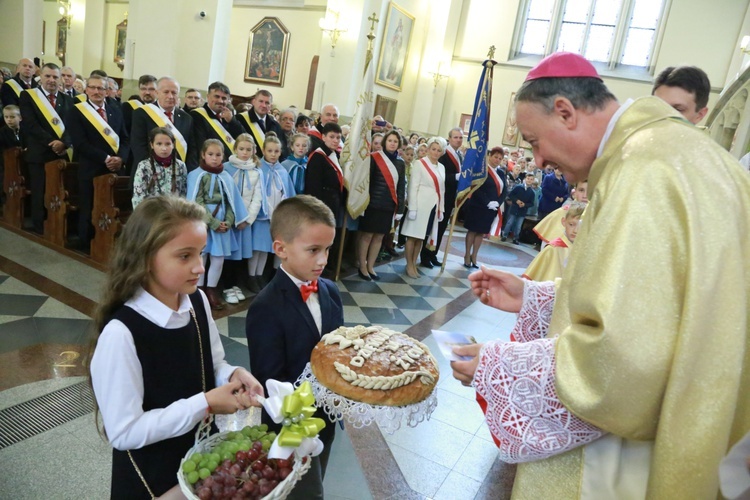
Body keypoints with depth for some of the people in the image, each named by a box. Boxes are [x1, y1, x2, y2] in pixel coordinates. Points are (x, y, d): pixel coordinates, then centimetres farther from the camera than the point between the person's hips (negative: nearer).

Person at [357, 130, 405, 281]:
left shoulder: (400, 163, 9)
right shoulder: (374, 158, -4)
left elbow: (401, 186, 10)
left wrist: (400, 208, 5)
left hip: (389, 205, 4)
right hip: (373, 203, -4)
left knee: (379, 237, 11)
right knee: (367, 235, 2)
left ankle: (370, 267, 22)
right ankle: (362, 267, 14)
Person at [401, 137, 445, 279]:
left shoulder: (441, 167, 12)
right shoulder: (419, 163, -6)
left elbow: (442, 189, 16)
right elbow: (413, 187, -10)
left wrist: (441, 208, 12)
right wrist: (412, 208, -16)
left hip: (434, 207, 6)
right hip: (420, 205, -6)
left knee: (421, 236, 11)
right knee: (413, 235, 1)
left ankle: (414, 264, 19)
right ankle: (409, 265, 10)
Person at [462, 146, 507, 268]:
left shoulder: (500, 173, 10)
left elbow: (505, 190, 7)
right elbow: (476, 189, -16)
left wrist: (498, 202, -10)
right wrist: (487, 203, -22)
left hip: (492, 208, 6)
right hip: (478, 206, -6)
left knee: (482, 232, 10)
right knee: (472, 230, 5)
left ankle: (474, 256, 18)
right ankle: (467, 256, 13)